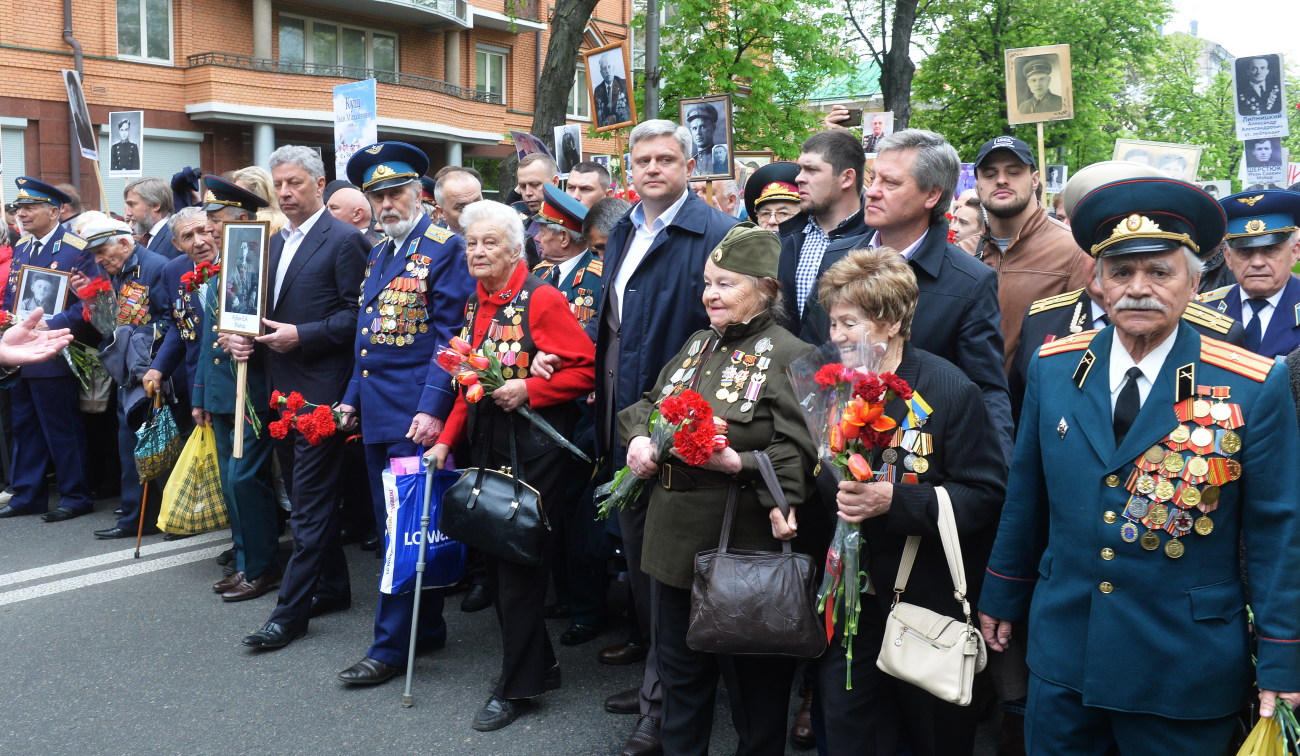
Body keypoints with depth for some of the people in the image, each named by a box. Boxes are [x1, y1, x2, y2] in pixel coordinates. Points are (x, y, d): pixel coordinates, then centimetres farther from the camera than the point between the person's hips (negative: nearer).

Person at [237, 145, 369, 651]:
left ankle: (290, 610, 0)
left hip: (320, 390, -9)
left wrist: (302, 336, -19)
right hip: (282, 388, 9)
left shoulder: (343, 240, -8)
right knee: (304, 493, 16)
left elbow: (355, 314, -13)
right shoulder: (277, 242, 17)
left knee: (310, 501, -5)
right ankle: (332, 588, 28)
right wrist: (247, 336, 3)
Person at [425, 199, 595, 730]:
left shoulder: (542, 299, -12)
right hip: (485, 445, 8)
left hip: (533, 448, -8)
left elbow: (585, 370, -15)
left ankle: (518, 686, 13)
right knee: (494, 556, 13)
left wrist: (527, 389, -22)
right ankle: (538, 664, 30)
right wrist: (447, 439, 8)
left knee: (519, 562, -1)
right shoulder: (475, 304, 11)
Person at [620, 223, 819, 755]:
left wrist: (738, 463, -33)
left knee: (752, 680, 9)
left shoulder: (789, 356, -12)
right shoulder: (698, 344, 12)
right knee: (680, 667, 21)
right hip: (676, 537, 8)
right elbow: (648, 403, 18)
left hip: (742, 546, -7)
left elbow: (797, 450, -20)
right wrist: (638, 438, -2)